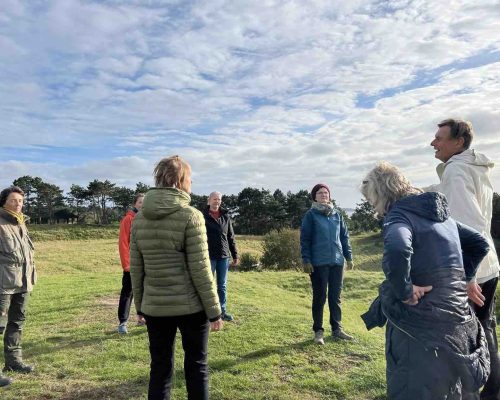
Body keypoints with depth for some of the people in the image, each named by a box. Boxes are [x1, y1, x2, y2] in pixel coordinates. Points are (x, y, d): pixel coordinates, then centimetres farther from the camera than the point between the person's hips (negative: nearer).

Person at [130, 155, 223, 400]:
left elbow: (136, 270, 6)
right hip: (190, 306, -4)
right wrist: (214, 311, -6)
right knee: (196, 367, 13)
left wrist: (140, 306, 16)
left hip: (155, 308, 4)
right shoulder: (190, 216, -13)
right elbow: (200, 269, -14)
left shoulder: (139, 219, 2)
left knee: (159, 370, 15)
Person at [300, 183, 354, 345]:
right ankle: (318, 331, 15)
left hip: (337, 262, 4)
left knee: (335, 297, 12)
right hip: (319, 263, -4)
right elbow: (305, 239, -5)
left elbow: (344, 236, 15)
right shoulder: (311, 215, -2)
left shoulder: (337, 215, 11)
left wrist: (348, 257, 11)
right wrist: (306, 260, -12)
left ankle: (337, 329, 24)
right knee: (319, 297, 4)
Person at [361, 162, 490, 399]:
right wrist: (461, 279, 17)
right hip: (458, 324, 9)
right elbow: (479, 244, 23)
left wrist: (404, 290, -23)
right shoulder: (440, 213, 11)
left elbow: (397, 252, -38)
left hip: (421, 328, -8)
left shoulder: (399, 215, -15)